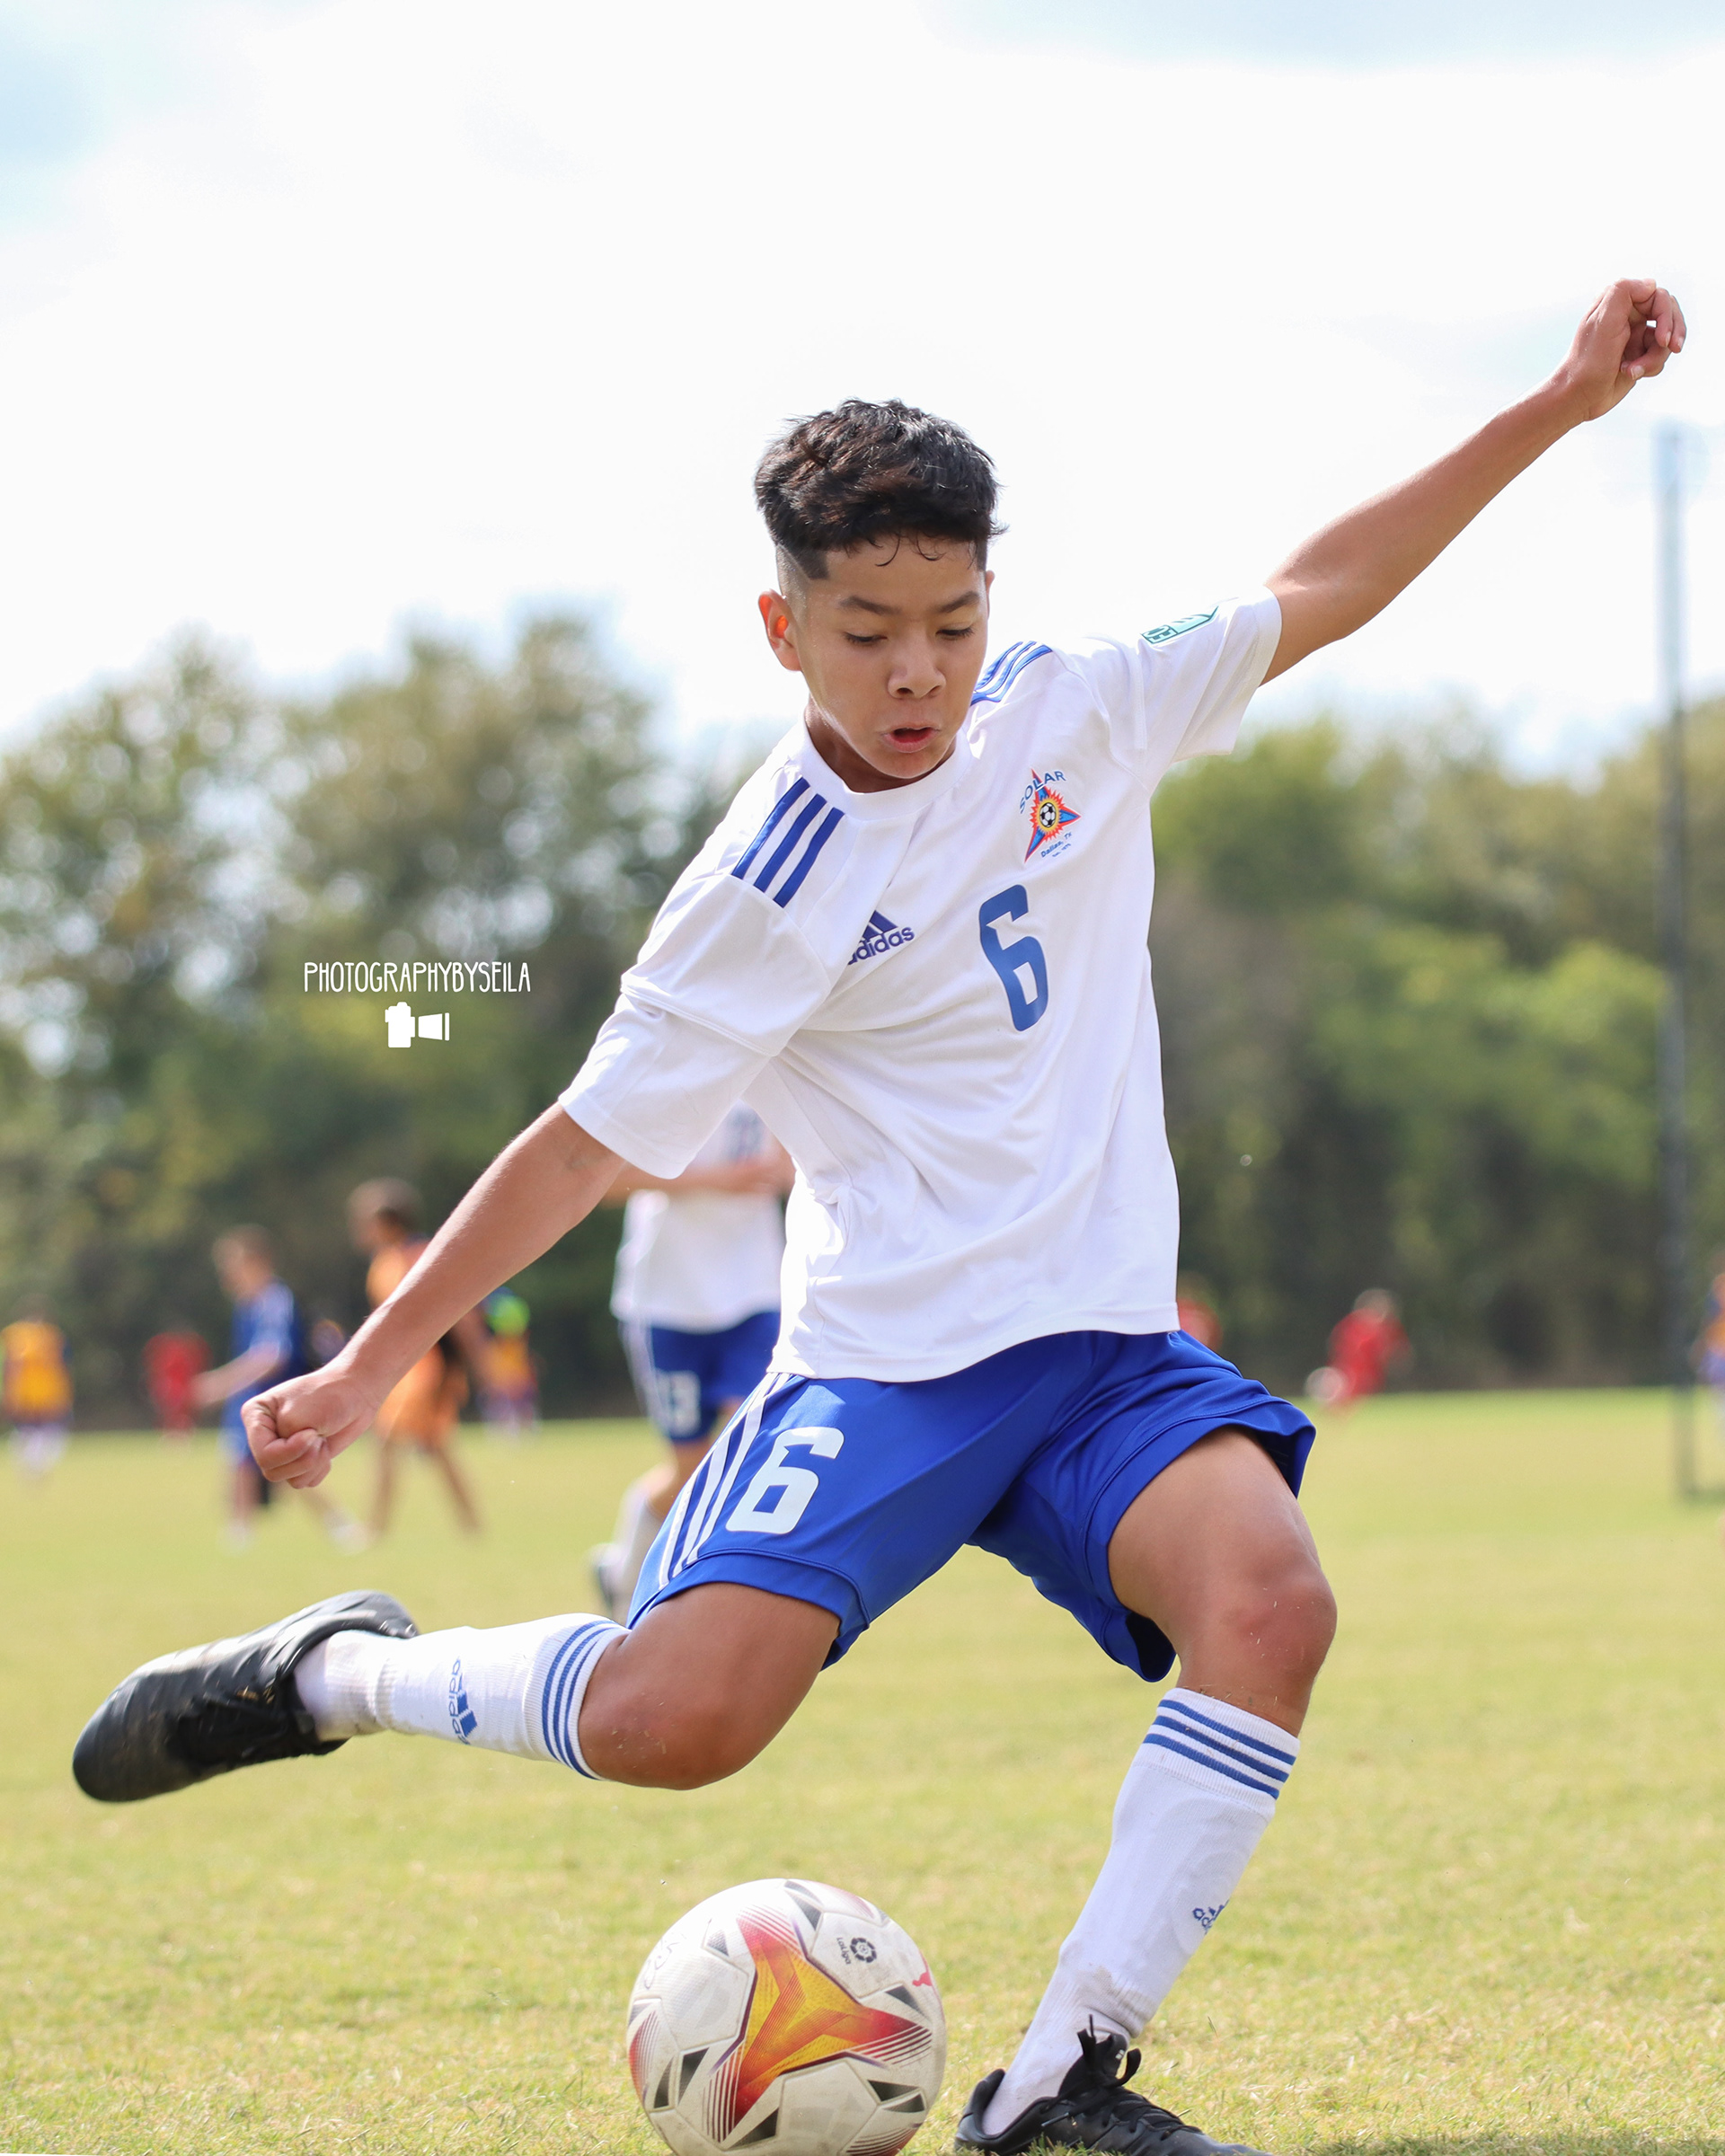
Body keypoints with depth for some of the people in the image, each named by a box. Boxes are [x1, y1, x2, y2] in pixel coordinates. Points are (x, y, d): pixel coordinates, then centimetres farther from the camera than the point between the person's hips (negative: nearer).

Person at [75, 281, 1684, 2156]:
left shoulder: (1073, 714, 2)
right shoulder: (771, 891, -10)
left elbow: (1316, 594, 12)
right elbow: (592, 1143, -4)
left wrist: (1560, 405, 9)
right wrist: (364, 1369, -4)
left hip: (1105, 1342, 4)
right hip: (885, 1357, -4)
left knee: (1269, 1601, -26)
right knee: (674, 1719, -22)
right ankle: (336, 1673, 8)